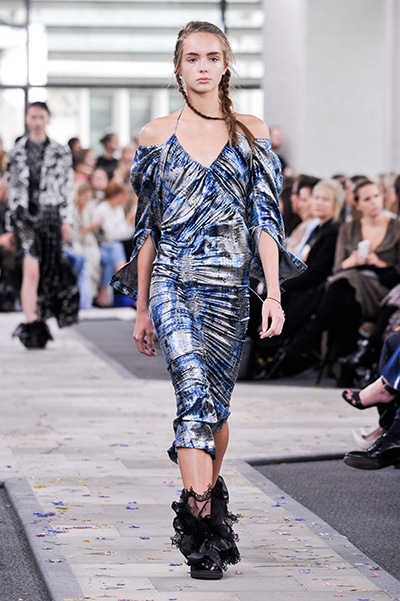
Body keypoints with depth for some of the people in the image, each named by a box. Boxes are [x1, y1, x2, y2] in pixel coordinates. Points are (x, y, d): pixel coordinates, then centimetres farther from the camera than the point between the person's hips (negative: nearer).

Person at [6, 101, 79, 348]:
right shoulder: (17, 152, 8)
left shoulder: (60, 152, 5)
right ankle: (31, 321, -14)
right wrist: (12, 219, 9)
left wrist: (67, 220, -1)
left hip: (50, 214, 0)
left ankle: (37, 319, 20)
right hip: (25, 215, 0)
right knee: (31, 269, -12)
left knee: (50, 269, 4)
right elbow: (13, 186, 13)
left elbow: (68, 188, 4)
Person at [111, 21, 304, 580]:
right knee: (194, 386, -21)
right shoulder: (156, 135, 6)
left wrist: (274, 293, -6)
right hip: (173, 281, -2)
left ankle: (209, 496, 30)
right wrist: (142, 308, 10)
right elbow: (146, 227, 10)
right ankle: (202, 523, -26)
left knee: (215, 403, 9)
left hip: (230, 285, 2)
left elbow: (265, 218, 3)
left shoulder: (252, 133, 7)